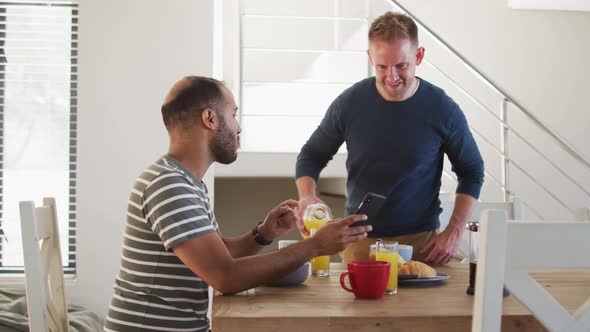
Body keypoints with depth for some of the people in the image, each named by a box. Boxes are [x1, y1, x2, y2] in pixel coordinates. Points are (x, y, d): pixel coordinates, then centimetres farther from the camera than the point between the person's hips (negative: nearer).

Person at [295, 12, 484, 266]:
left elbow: (472, 171, 2)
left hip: (421, 240, 0)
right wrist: (307, 196, -17)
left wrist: (454, 232, -7)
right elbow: (311, 155, 3)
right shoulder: (350, 103, -8)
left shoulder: (442, 110, -10)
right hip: (359, 240, 1)